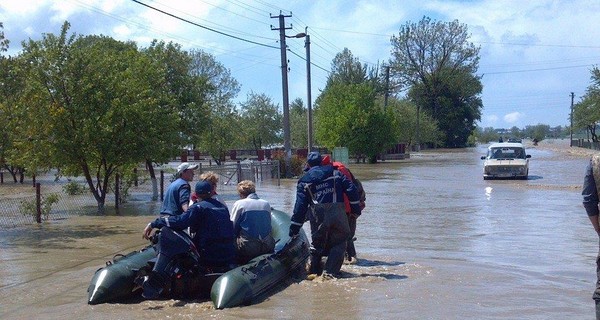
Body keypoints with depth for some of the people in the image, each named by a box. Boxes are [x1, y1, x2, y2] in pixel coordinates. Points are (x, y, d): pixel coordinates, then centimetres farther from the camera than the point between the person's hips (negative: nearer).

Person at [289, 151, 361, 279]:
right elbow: (351, 190, 7)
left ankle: (314, 271, 17)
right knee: (338, 244, 8)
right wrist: (356, 209, 12)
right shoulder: (335, 172, 17)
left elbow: (300, 205, 7)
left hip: (318, 215, 0)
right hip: (338, 211, 0)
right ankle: (330, 272, -2)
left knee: (317, 244, 16)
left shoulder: (304, 180, 13)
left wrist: (294, 228, 9)